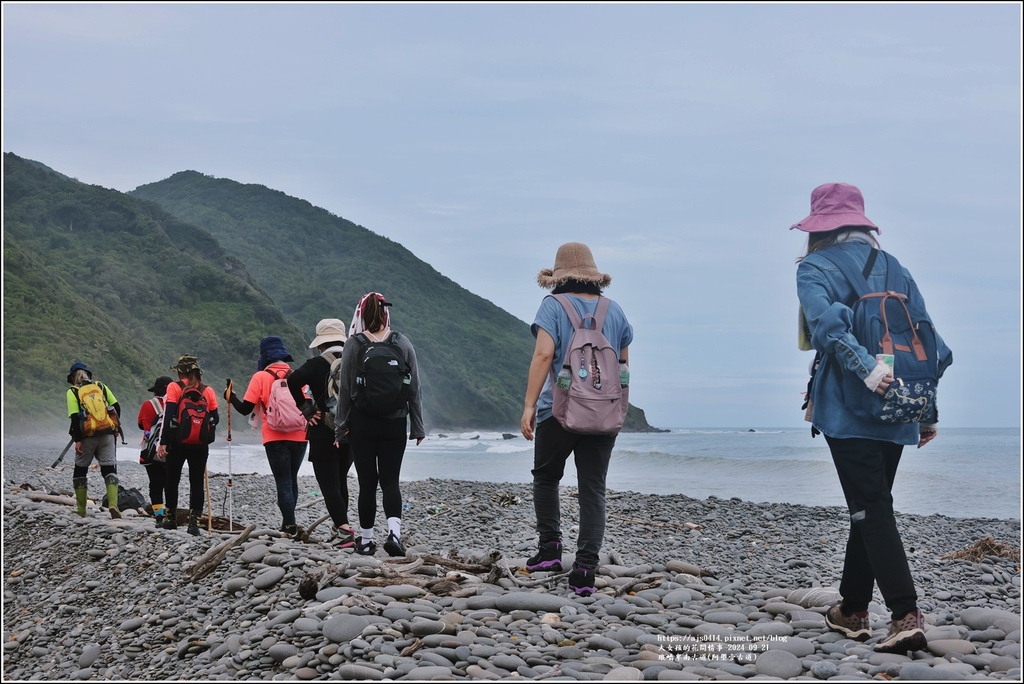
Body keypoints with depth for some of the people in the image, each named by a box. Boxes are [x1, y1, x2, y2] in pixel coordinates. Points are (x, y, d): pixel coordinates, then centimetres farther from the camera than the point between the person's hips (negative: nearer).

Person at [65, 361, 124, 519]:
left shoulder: (73, 392, 3)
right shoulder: (101, 387, 12)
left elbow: (75, 417, -8)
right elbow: (116, 407, 9)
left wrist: (77, 440, -11)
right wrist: (115, 428, 19)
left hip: (88, 436, -2)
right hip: (107, 434, 2)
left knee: (80, 469, 14)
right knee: (109, 469, 3)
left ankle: (81, 510, 15)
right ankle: (113, 504, -17)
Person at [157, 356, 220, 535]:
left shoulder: (174, 388, -4)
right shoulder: (208, 391, 4)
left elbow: (169, 416, -11)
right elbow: (215, 418, 6)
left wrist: (163, 442, -12)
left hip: (178, 442, -2)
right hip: (201, 444, 2)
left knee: (172, 480, 14)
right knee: (197, 482, 4)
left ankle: (171, 519, 21)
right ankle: (194, 521, -6)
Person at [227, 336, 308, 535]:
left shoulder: (261, 377, -3)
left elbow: (245, 409, -3)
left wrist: (230, 397, 14)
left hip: (275, 438, -3)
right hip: (298, 437, 3)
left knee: (283, 482, -2)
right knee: (292, 479, 17)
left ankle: (290, 525, -11)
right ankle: (289, 524, 19)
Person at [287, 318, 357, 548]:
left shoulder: (317, 364, -8)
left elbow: (293, 380, -24)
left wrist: (305, 407, -13)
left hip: (324, 432, -5)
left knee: (329, 484, -3)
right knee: (341, 480, 22)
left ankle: (344, 530, -16)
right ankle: (342, 524, 26)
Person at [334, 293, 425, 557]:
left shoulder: (354, 345, -5)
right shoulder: (402, 343, 1)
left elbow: (345, 389, -3)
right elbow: (414, 388, 3)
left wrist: (340, 427, 5)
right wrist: (418, 427, 10)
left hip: (362, 423, -1)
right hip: (395, 423, 1)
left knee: (367, 482, 7)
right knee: (390, 480, 5)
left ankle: (366, 540, 12)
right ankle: (394, 532, -15)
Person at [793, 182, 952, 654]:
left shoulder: (814, 269, -1)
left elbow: (827, 322, -22)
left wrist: (866, 369, -27)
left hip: (847, 407, -5)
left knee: (871, 508, -6)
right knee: (871, 504, 15)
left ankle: (906, 615, -16)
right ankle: (853, 609, 25)